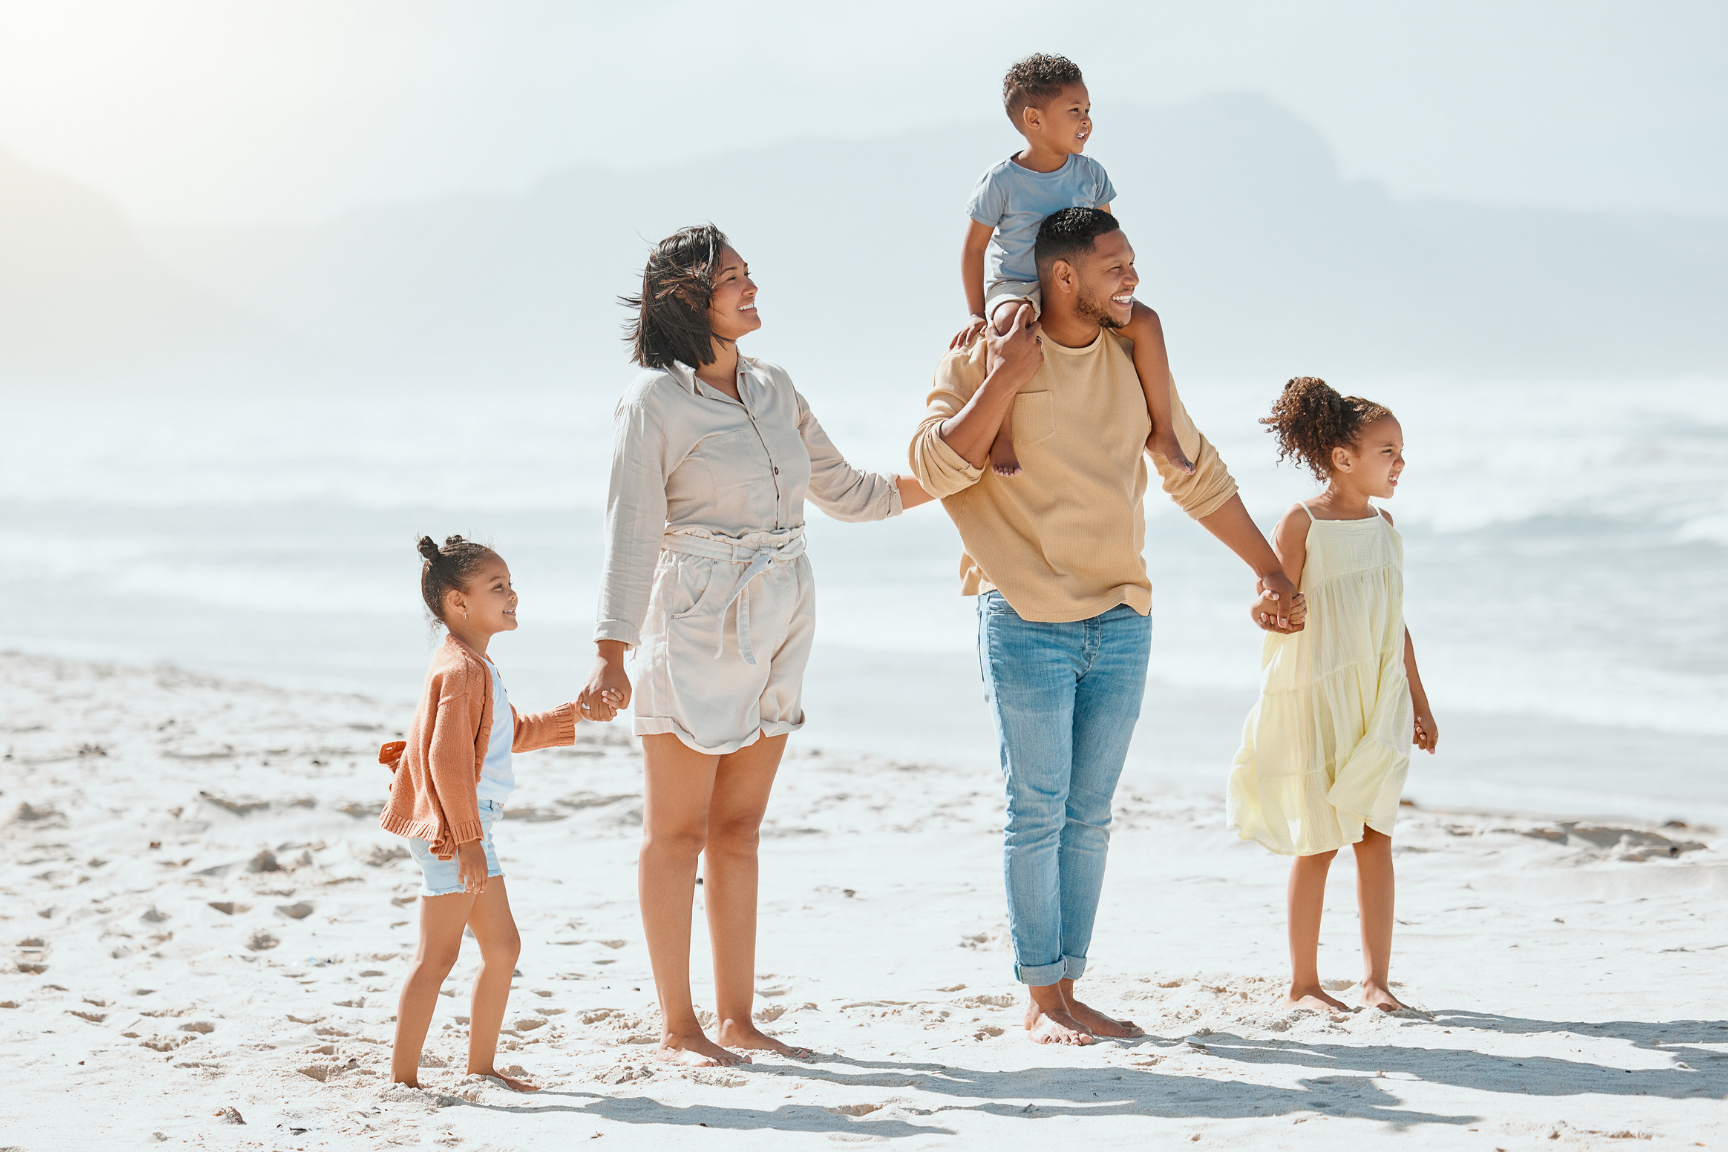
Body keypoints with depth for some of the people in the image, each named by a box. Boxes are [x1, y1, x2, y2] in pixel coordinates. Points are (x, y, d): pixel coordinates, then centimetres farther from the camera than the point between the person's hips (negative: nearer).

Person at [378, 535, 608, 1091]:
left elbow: (516, 732, 30)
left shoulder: (474, 668, 17)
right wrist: (466, 838, -23)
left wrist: (575, 715, 23)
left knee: (502, 946, 14)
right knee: (437, 955, -7)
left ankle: (481, 1065, 22)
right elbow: (447, 758, -23)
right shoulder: (462, 669, -17)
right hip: (451, 831, -11)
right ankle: (402, 1076, -3)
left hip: (469, 829, 11)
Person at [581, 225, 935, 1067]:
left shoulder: (773, 389, 11)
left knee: (739, 828, 10)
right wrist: (611, 651, -19)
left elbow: (843, 492, 20)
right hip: (694, 623, -6)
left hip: (777, 628, 6)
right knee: (677, 830, 1)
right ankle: (677, 1026, 6)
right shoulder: (655, 401, -8)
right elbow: (631, 532, -12)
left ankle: (736, 1017, 16)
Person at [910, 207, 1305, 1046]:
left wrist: (1270, 570, 18)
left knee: (1089, 817, 7)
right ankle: (1040, 998, 7)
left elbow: (1197, 475, 18)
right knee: (1037, 812, -2)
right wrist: (1005, 379, -21)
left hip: (1119, 622, 5)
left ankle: (1068, 990, 14)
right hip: (1028, 622, -5)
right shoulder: (982, 359, -5)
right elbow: (935, 468, -16)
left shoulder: (1134, 361, 9)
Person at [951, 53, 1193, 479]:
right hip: (1014, 286, -4)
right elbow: (974, 248, -7)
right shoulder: (1000, 182, -13)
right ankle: (1003, 435, -32)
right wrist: (977, 313, -11)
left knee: (1146, 321, -16)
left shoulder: (1090, 174, -1)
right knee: (1010, 324, -40)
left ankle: (1161, 431, -3)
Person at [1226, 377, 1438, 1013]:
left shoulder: (1383, 525, 10)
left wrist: (1418, 701, 18)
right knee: (1318, 841, 1)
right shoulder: (1302, 522, -8)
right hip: (1318, 698, -5)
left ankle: (1376, 977, 6)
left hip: (1379, 700, 5)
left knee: (1375, 836, 1)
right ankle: (1302, 981, 12)